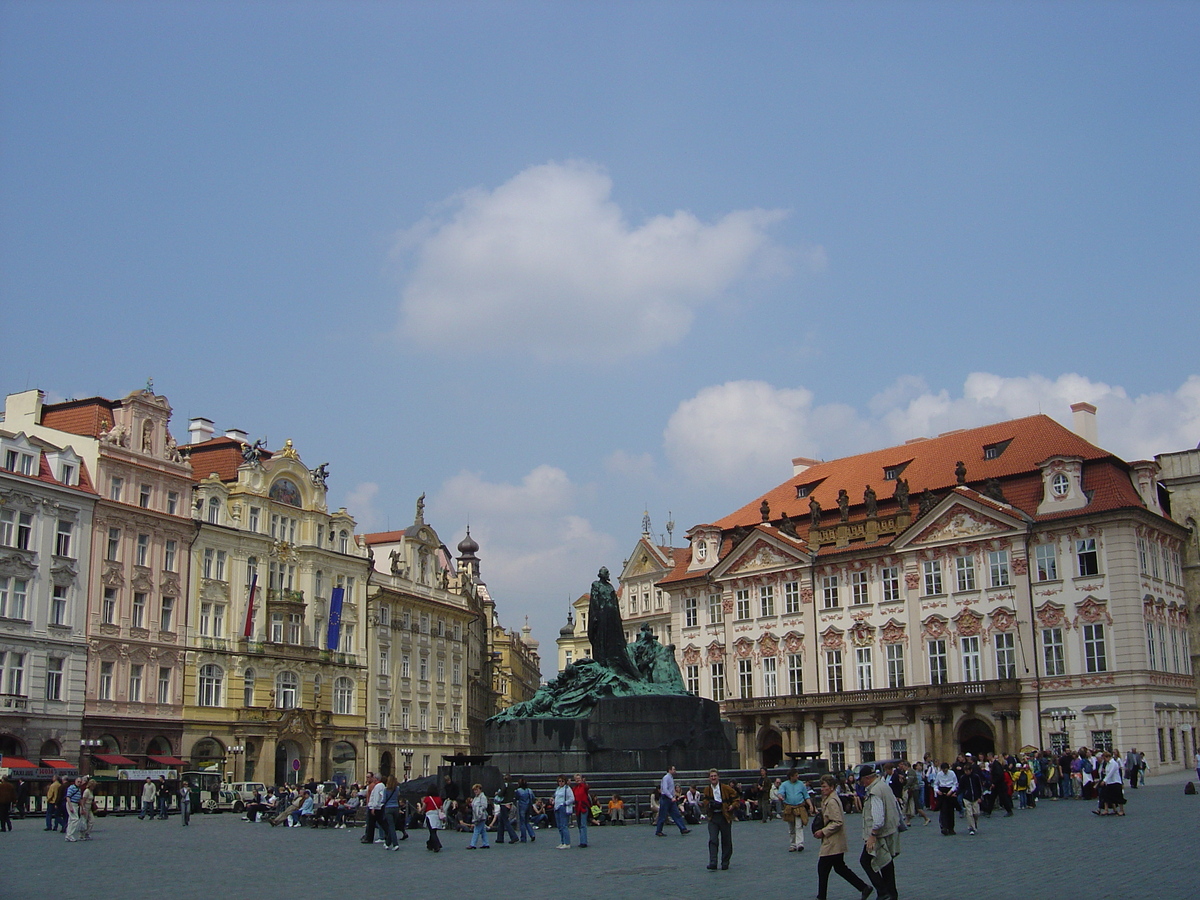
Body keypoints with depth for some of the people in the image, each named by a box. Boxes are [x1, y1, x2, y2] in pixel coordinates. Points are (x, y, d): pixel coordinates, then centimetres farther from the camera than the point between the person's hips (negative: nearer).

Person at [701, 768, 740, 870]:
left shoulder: (726, 788, -2)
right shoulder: (707, 790, 6)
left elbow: (737, 798, 5)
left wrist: (733, 806, -11)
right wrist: (705, 803, -4)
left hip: (725, 817, -1)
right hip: (712, 817, 1)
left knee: (726, 841, 5)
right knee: (713, 840, -12)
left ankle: (725, 862, 18)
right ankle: (713, 862, -16)